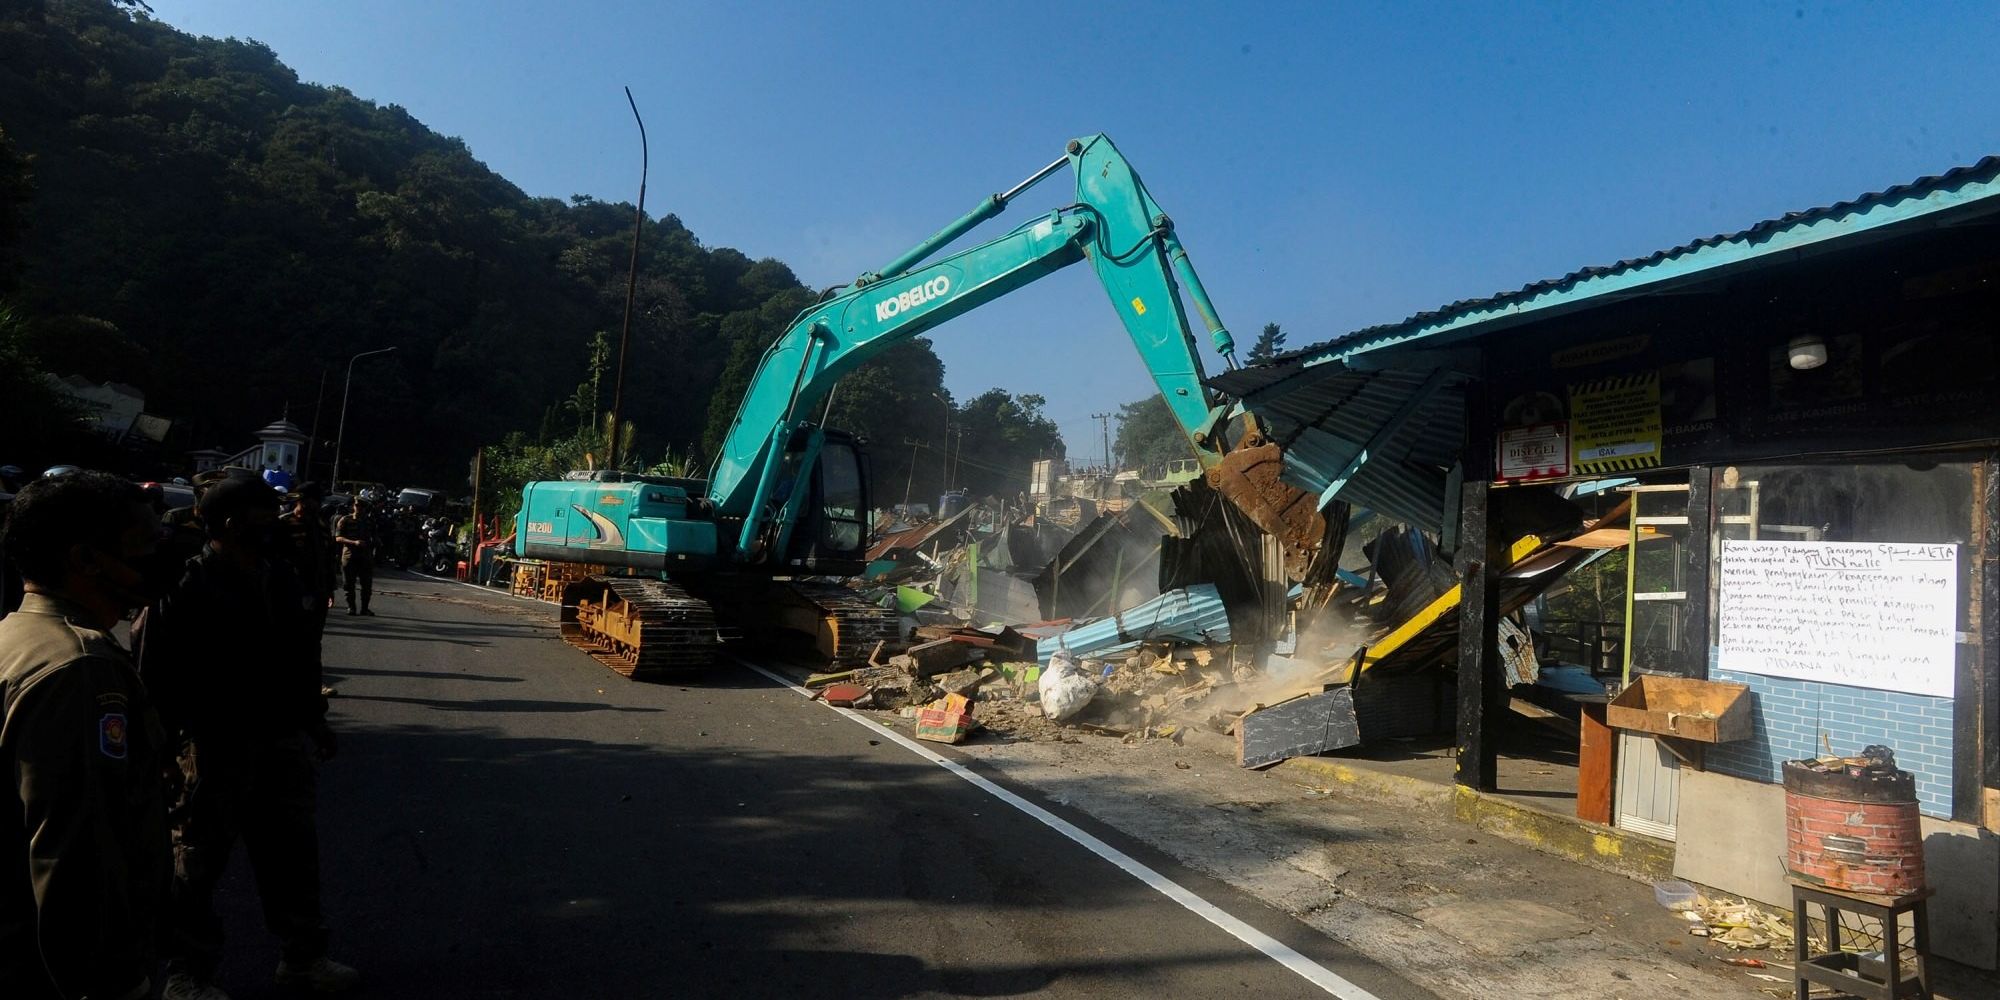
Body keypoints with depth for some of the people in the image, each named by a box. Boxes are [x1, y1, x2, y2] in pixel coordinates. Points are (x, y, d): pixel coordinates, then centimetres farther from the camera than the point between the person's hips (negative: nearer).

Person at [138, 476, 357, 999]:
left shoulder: (282, 581, 8)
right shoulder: (187, 588, -14)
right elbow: (158, 675, -16)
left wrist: (312, 717, 20)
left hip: (283, 744, 7)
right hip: (215, 750, -7)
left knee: (292, 853, 16)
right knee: (197, 863, 8)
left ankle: (303, 955, 31)